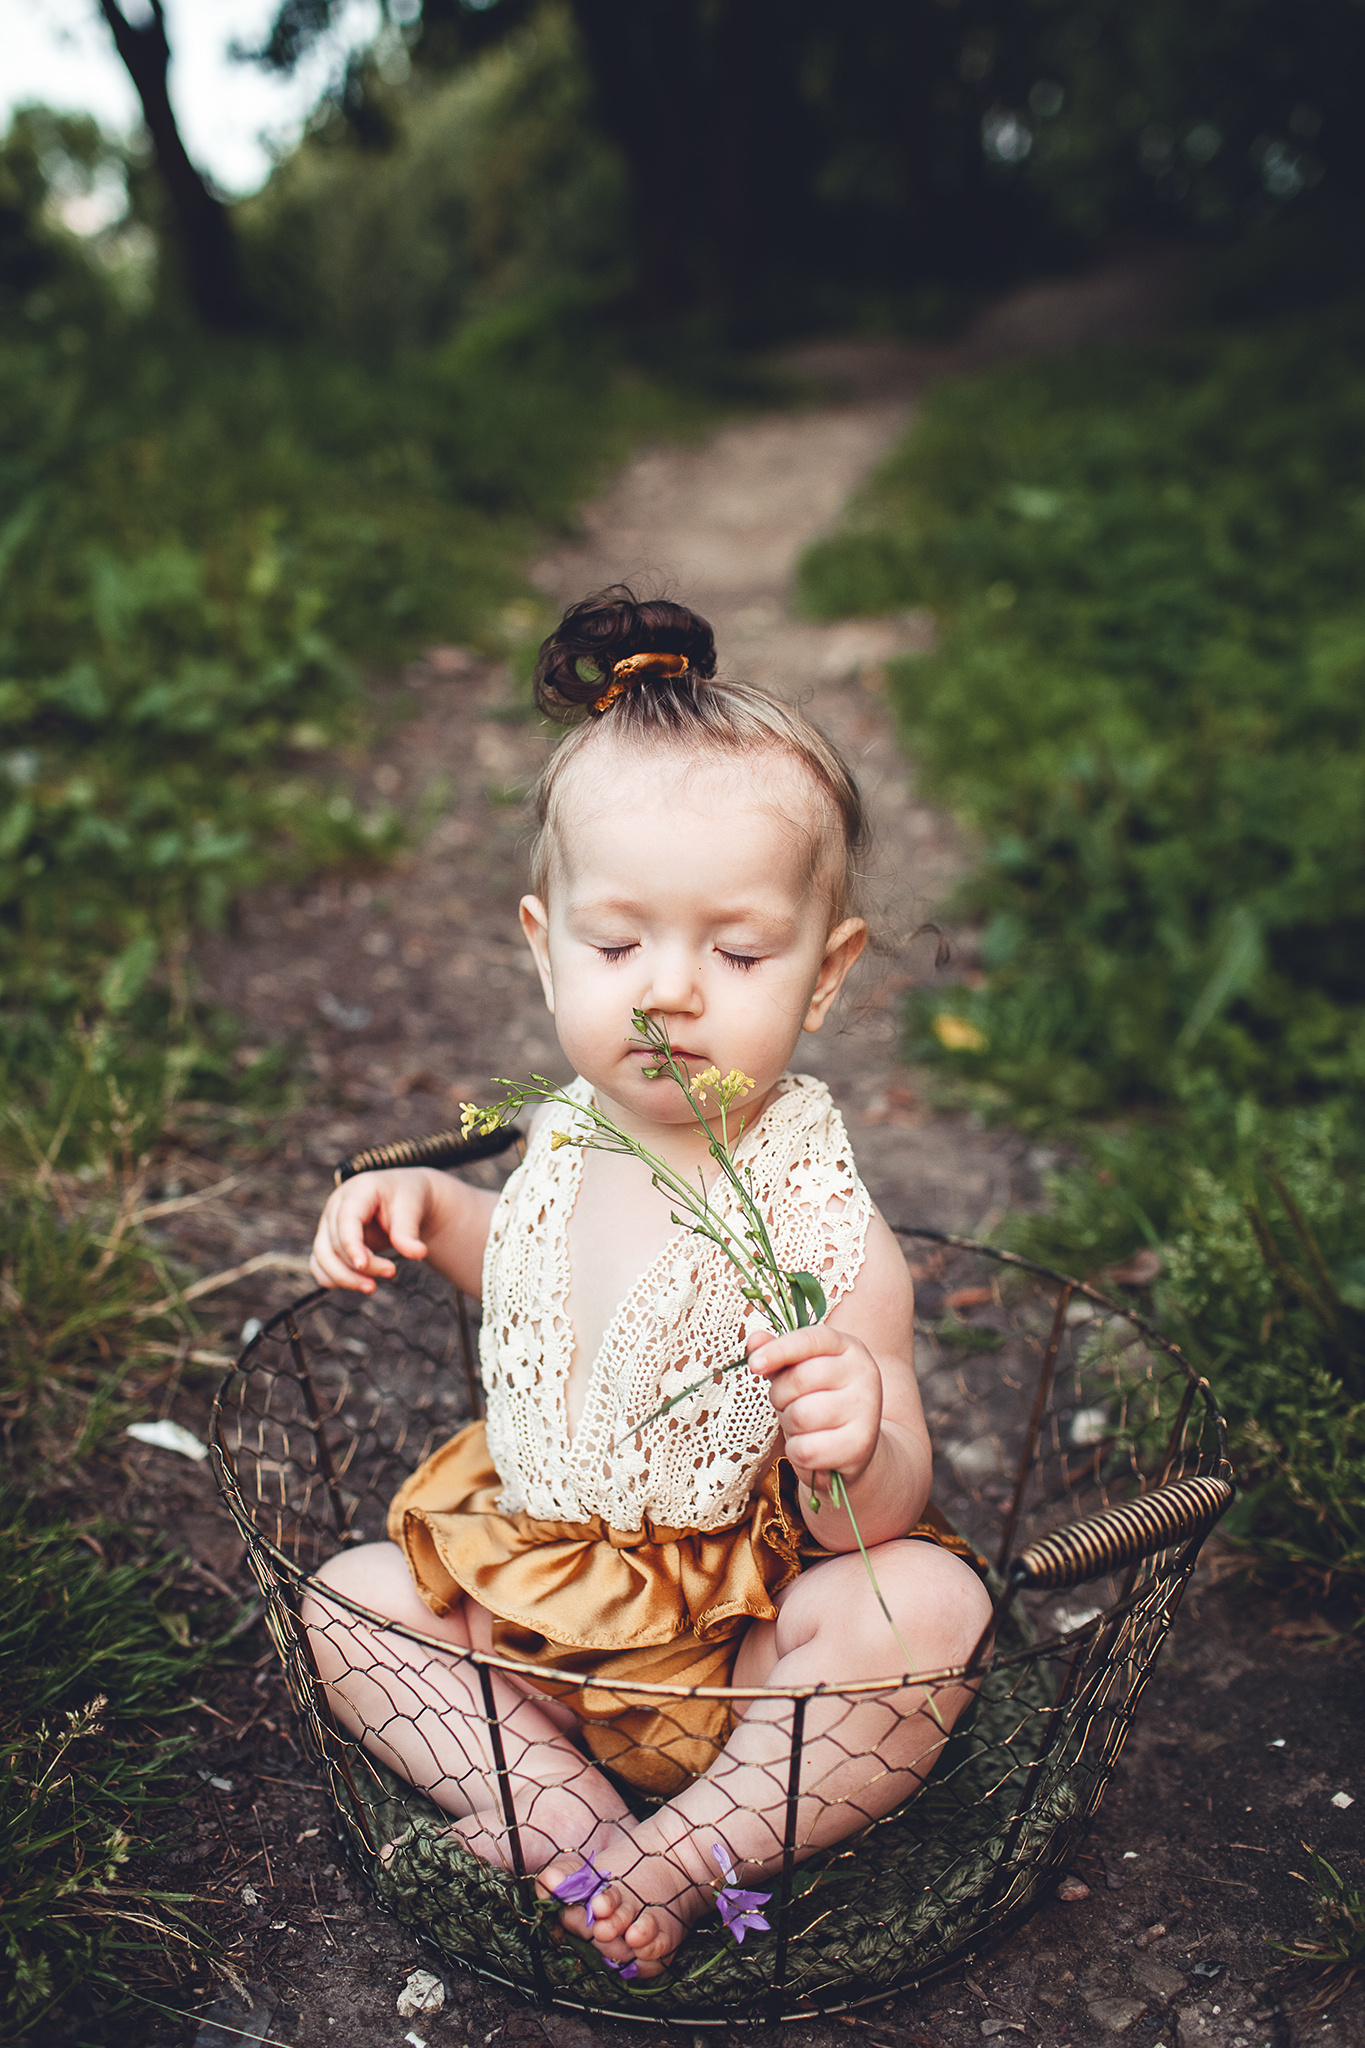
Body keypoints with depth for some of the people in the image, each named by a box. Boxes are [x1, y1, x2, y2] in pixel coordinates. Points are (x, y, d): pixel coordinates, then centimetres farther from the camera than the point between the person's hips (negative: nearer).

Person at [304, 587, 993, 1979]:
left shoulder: (818, 1223, -25)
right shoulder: (570, 1133, -9)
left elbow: (877, 1523, -20)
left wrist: (858, 1451, -44)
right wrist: (431, 1208, -3)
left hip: (744, 1638, -5)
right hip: (537, 1599, 5)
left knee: (927, 1604, -30)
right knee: (344, 1598, -6)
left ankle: (684, 1853, -11)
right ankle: (573, 1828, -7)